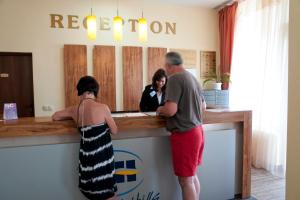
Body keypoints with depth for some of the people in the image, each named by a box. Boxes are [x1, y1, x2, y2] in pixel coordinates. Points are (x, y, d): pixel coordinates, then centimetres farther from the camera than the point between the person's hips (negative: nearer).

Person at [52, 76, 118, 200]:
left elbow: (55, 117, 17)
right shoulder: (103, 108, -16)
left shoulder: (75, 110, -1)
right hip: (102, 156, -5)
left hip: (87, 156, 5)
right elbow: (114, 131, -5)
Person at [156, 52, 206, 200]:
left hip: (184, 134, -9)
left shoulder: (175, 79, -16)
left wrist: (159, 110, -6)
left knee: (186, 180, 5)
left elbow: (171, 110, -25)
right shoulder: (193, 78, 10)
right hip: (197, 131, 9)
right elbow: (203, 106, 20)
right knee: (193, 176, 21)